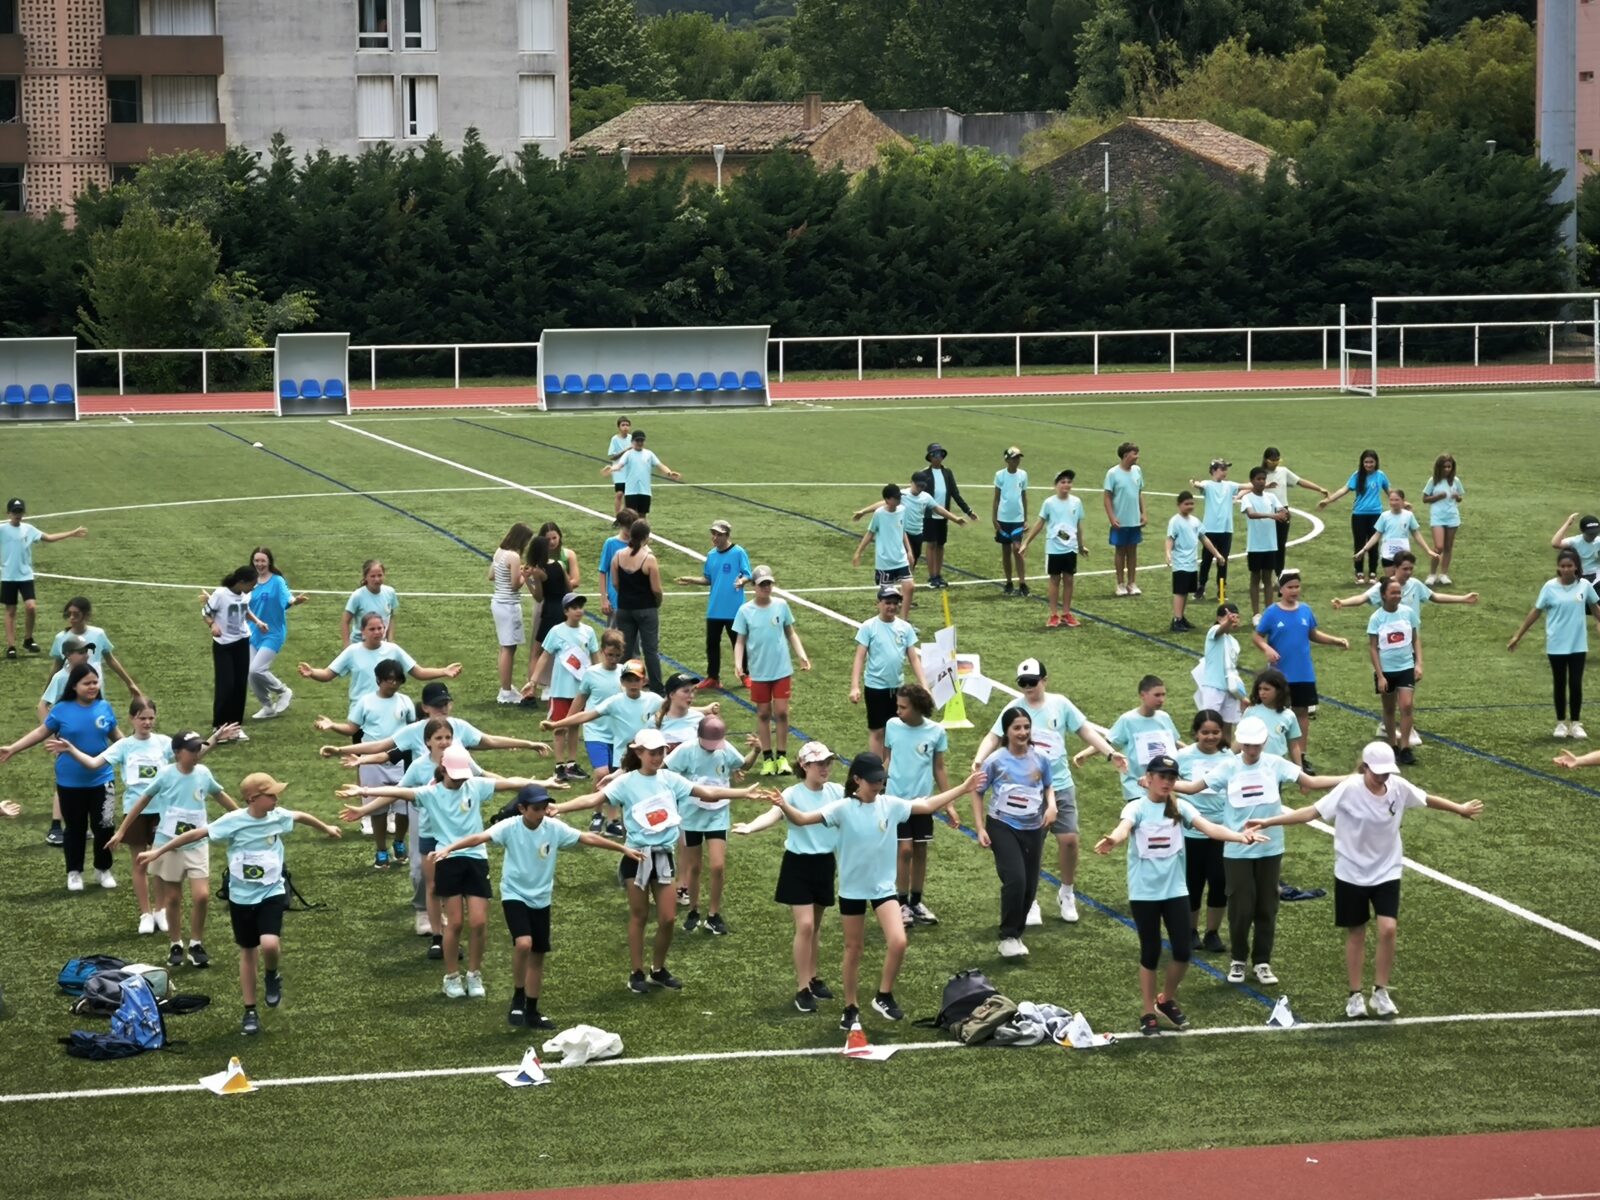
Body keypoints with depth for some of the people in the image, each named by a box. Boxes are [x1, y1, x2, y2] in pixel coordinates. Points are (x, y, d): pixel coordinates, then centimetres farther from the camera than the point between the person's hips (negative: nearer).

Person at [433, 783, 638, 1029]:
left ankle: (531, 1012, 23)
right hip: (514, 895, -5)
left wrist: (623, 849, 2)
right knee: (523, 944, -26)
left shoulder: (554, 828, -7)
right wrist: (449, 848, -46)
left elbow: (588, 838, -1)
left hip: (541, 899, 5)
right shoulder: (510, 827, -18)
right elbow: (479, 837, -31)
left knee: (538, 955, 10)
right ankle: (517, 1001, -7)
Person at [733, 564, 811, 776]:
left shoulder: (781, 605, -2)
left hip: (782, 669, 0)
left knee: (781, 712, -1)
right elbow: (740, 640, -2)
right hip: (759, 672, 0)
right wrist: (738, 663, -16)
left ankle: (782, 757, 10)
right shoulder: (745, 611, -5)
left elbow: (791, 633, 8)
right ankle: (767, 758, 17)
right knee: (763, 714, 8)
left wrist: (801, 655, -4)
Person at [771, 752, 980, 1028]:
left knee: (898, 942, -15)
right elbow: (802, 818, -23)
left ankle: (884, 996, 5)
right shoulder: (843, 808, -14)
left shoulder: (891, 805, -5)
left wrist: (963, 788, 2)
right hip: (852, 888, -2)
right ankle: (851, 1008, 25)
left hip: (883, 886, 2)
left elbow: (927, 805, 5)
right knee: (854, 949, 9)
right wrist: (784, 806, -43)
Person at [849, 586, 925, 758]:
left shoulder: (905, 628, 2)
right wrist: (855, 687, -17)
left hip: (898, 687, 4)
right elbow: (859, 658, -9)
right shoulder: (869, 627, -8)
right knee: (876, 731, 3)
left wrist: (924, 685, -2)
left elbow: (914, 658, 5)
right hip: (876, 687, -4)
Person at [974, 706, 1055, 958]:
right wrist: (980, 829, -7)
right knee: (1015, 879, -20)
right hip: (1003, 827, -4)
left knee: (1030, 886, 6)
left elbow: (1048, 786, 17)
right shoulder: (996, 761, -9)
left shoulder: (1040, 759, 0)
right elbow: (978, 793, -1)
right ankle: (1008, 937, -7)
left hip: (1033, 829, 4)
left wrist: (1051, 806, -4)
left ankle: (1016, 934, 26)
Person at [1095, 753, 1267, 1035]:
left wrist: (1239, 836, -30)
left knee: (1182, 953, 0)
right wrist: (1112, 840, -51)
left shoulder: (1180, 807, 2)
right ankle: (1148, 1013, 19)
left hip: (1175, 890, 3)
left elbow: (1207, 827, -12)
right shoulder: (1136, 808, -6)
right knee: (1150, 953, 4)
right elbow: (1124, 827, -27)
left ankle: (1167, 1000, 27)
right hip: (1144, 892, -3)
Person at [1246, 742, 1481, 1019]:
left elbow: (1427, 799, 9)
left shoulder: (1399, 787, -9)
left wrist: (1459, 809, 22)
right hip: (1351, 873, -2)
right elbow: (1313, 811, -21)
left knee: (1388, 929, -12)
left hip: (1386, 872, 2)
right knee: (1355, 933, 7)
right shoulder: (1349, 790, -20)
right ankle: (1355, 996, 22)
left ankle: (1380, 992, 6)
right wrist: (1268, 822, -26)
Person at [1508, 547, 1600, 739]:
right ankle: (1561, 724, 20)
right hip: (1556, 645, -1)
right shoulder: (1550, 587, -9)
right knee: (1560, 684, 9)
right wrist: (1518, 635, -3)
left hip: (1578, 645, 1)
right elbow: (1535, 611, -3)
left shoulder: (1584, 585, -5)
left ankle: (1576, 724, 14)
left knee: (1576, 684, 2)